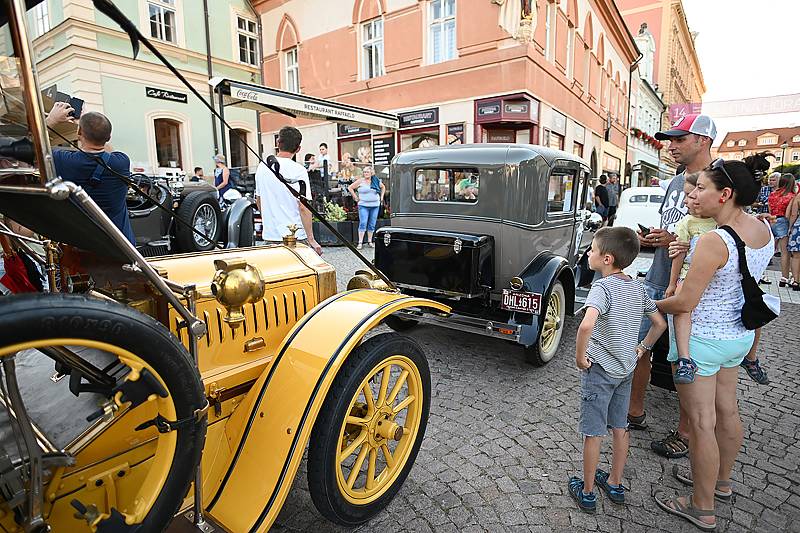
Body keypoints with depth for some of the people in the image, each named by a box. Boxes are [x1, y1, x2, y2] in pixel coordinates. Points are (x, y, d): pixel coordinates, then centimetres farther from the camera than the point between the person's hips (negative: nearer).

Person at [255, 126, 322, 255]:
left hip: (269, 236, 6)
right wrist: (311, 239, -12)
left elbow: (258, 201, 16)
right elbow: (303, 208, -17)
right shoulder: (298, 171, -13)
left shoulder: (262, 166, 6)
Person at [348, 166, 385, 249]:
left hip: (375, 206, 3)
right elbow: (350, 188, 4)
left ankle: (369, 241, 16)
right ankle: (360, 242, -8)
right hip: (363, 206, -3)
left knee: (372, 224, 6)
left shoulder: (376, 181, 9)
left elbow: (383, 187, 26)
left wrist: (381, 197, 15)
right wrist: (355, 197, 0)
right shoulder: (360, 181, 0)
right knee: (363, 223, -10)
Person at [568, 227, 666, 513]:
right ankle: (615, 484, 37)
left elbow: (587, 324, -39)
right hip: (626, 369, 7)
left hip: (600, 370, -7)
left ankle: (587, 492, 23)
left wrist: (580, 356, -25)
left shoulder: (603, 287, -22)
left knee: (593, 433, 7)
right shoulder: (637, 287, 1)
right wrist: (642, 349, 17)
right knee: (620, 428, 20)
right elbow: (660, 323, 10)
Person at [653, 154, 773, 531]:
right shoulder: (764, 231, 0)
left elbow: (684, 303, -25)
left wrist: (651, 305, -5)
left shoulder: (714, 241, -27)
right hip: (738, 335, 9)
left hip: (702, 340, -9)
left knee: (701, 423, 5)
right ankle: (720, 481, 45)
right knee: (726, 410, 23)